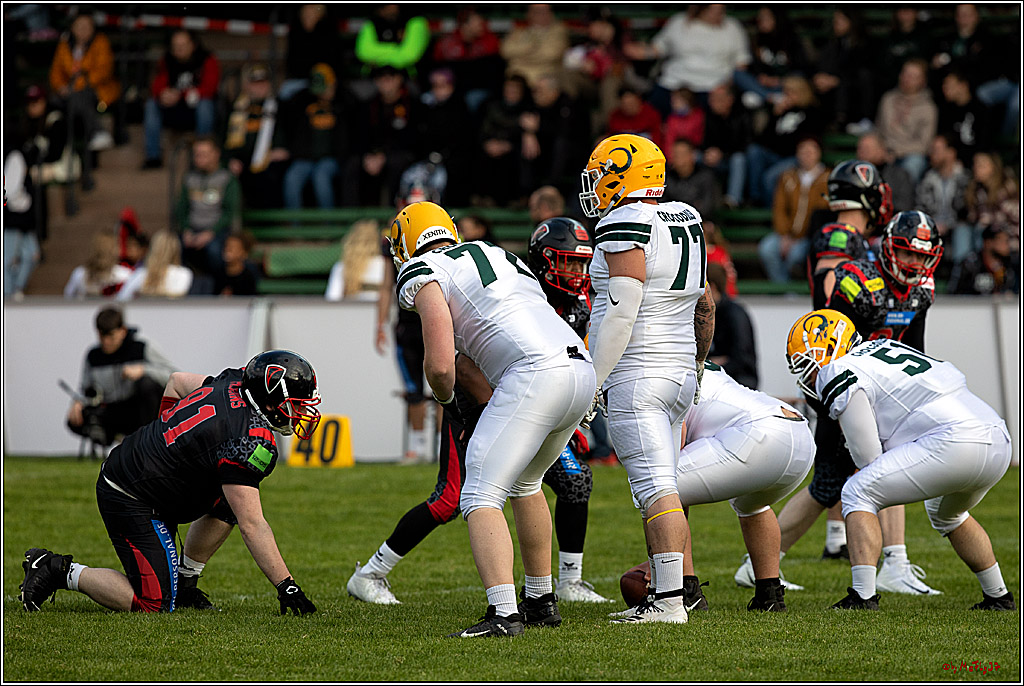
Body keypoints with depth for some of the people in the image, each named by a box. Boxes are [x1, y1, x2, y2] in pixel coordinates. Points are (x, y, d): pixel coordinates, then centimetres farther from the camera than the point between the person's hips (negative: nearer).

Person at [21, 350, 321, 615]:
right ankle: (62, 571, 0)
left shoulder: (231, 384, 1)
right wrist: (286, 587, -25)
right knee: (153, 604, -10)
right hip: (131, 503, -10)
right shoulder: (250, 443, -25)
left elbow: (177, 382, 22)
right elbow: (252, 527, -26)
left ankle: (183, 582, 21)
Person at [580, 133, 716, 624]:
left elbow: (622, 311, -19)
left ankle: (670, 600, -15)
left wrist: (594, 380, -16)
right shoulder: (685, 221, 14)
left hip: (636, 377, -8)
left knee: (655, 489, -11)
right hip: (680, 373, 8)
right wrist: (696, 366, 34)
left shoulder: (625, 226, -12)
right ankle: (667, 594, 12)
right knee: (659, 487, 12)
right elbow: (704, 305, 22)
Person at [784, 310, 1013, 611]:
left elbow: (869, 458, -1)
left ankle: (863, 597, -9)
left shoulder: (839, 378, 0)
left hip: (955, 443, -9)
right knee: (947, 514, 35)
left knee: (857, 493, 0)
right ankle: (998, 597, 38)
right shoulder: (884, 347, 25)